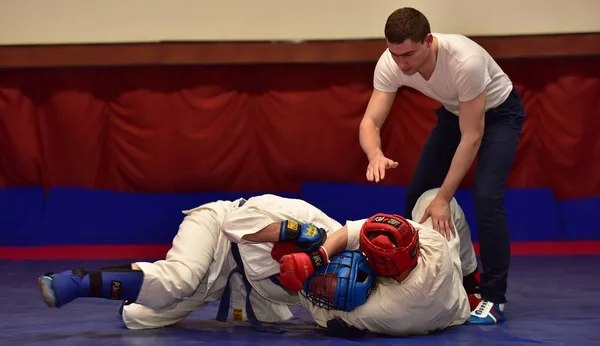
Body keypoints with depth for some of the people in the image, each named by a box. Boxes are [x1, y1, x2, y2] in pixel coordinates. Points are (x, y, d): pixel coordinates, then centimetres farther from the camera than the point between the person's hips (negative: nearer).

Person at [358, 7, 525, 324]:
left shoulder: (465, 61, -42)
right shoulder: (389, 65, -26)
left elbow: (472, 136, -35)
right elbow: (370, 122, -25)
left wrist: (443, 199, -33)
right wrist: (376, 154, -50)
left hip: (498, 112, -6)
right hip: (454, 112, 6)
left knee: (486, 195, -22)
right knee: (418, 192, 0)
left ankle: (493, 298, -11)